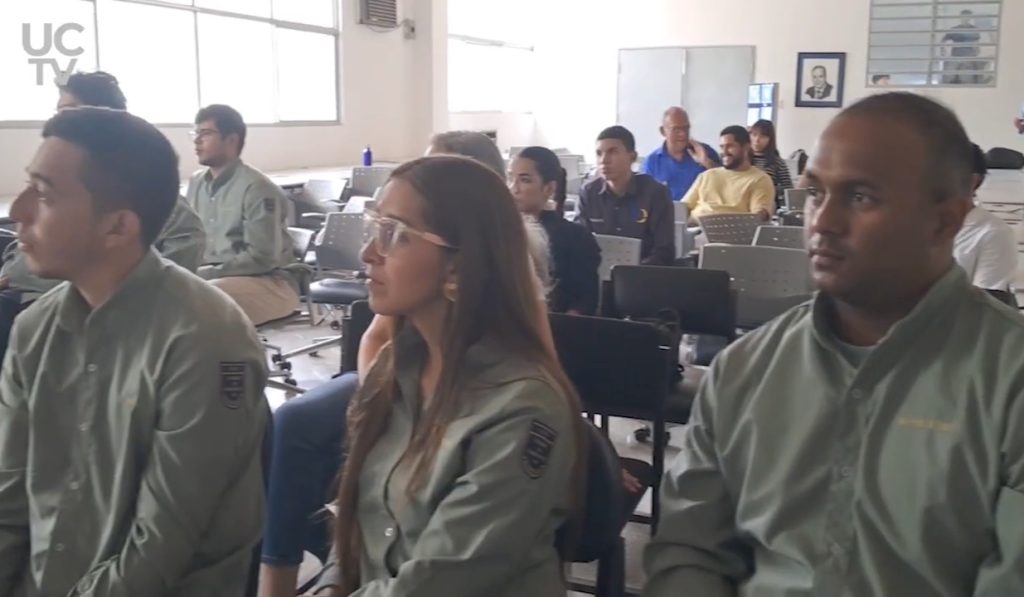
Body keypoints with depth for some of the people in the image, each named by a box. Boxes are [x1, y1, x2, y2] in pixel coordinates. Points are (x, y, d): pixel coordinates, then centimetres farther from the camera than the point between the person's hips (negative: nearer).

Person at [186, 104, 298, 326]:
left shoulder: (257, 188, -13)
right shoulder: (196, 182, 9)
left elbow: (262, 258, -17)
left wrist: (202, 274, -18)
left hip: (270, 284, -7)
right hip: (210, 277, 7)